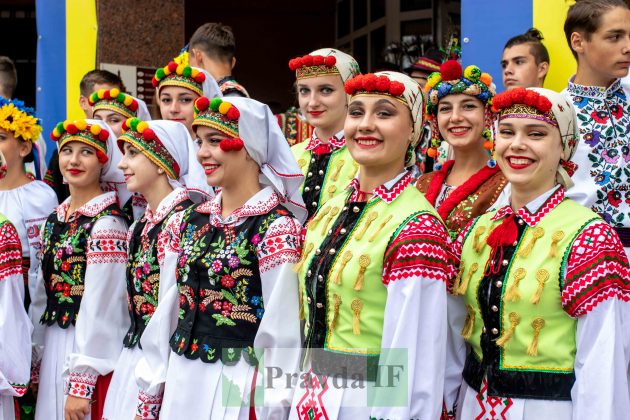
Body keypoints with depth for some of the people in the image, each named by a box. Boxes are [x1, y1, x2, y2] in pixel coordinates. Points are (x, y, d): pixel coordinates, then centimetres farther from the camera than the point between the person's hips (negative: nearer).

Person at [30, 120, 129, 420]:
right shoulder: (54, 220, 10)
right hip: (53, 349, 7)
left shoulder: (106, 224, -14)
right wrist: (35, 357, 12)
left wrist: (81, 384, -18)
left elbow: (99, 308, -17)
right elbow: (43, 294, 13)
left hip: (91, 350, -7)